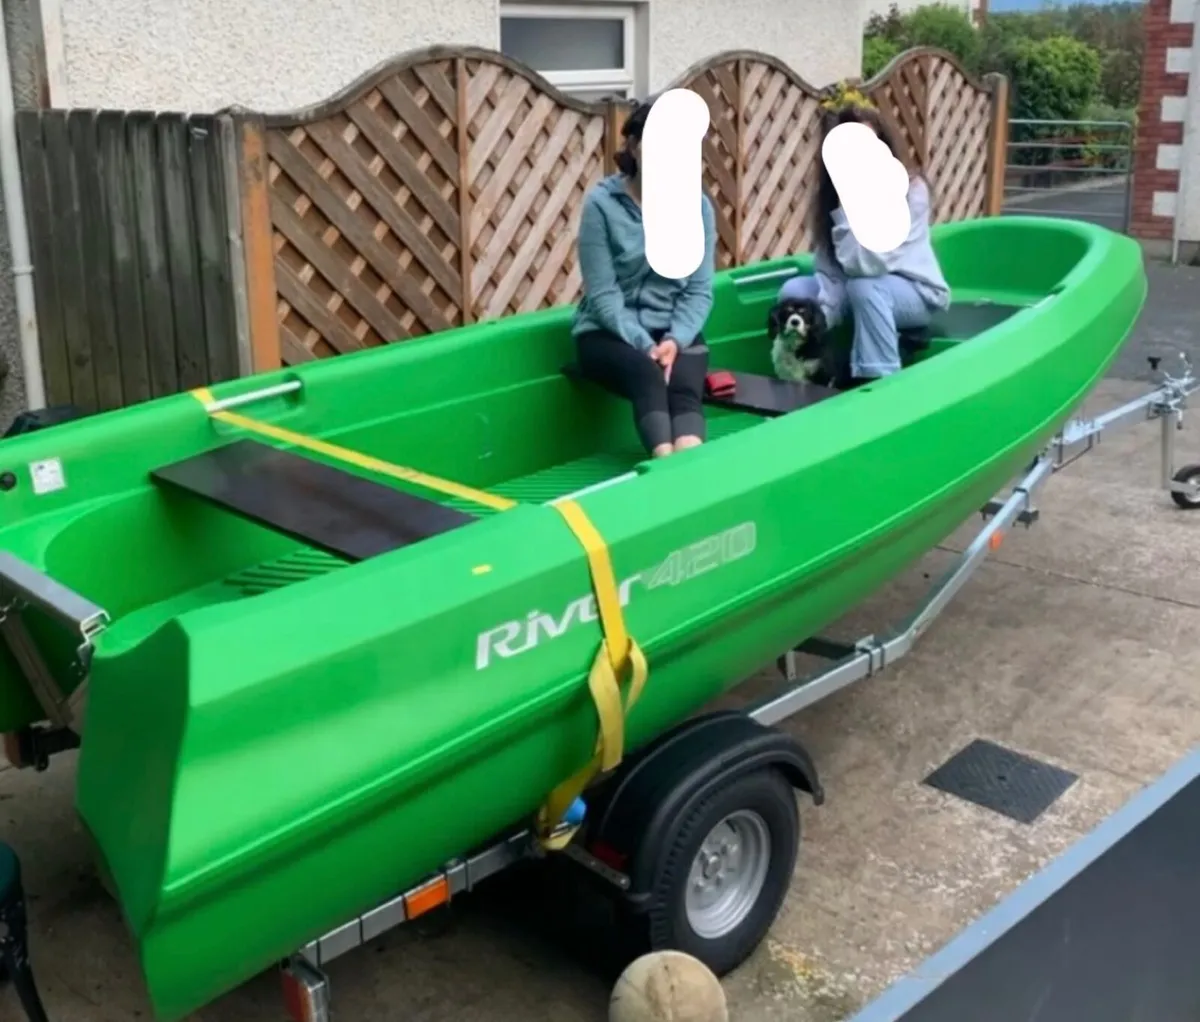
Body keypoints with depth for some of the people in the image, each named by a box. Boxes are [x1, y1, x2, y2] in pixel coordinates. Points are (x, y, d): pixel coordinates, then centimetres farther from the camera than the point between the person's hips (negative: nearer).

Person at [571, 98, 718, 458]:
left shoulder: (697, 205, 1)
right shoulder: (602, 203, -10)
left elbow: (699, 290, -2)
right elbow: (602, 294, -12)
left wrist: (674, 340, -19)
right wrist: (644, 345, -22)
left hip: (674, 331, 3)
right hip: (610, 332, -2)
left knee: (685, 388, -30)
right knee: (646, 374, -35)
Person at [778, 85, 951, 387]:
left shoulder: (910, 189, -24)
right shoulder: (831, 192, -8)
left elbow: (866, 263, -33)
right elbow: (829, 271, -12)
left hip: (916, 294, -5)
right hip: (857, 292, 5)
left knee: (864, 286, -35)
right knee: (794, 291, -16)